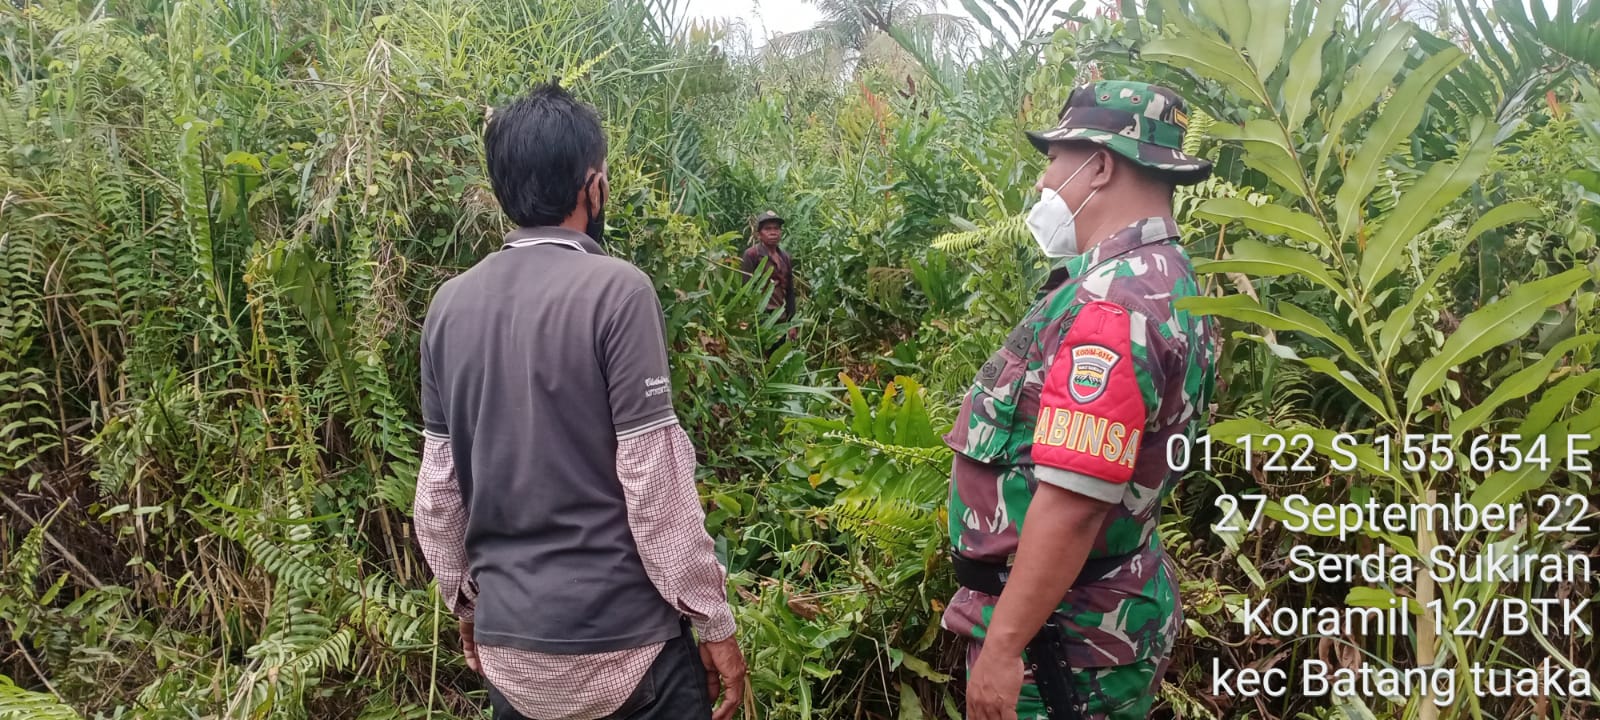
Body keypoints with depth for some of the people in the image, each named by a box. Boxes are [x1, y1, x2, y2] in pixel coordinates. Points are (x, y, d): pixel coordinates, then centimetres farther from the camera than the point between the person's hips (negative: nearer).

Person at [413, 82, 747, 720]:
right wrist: (714, 622, -6)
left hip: (507, 646, 5)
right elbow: (654, 481, -16)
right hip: (620, 641, -5)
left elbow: (438, 486, 5)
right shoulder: (615, 291, -15)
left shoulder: (451, 304, 0)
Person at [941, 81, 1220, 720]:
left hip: (1059, 629, -10)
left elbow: (1073, 502, -30)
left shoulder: (1112, 303, -25)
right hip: (1105, 611, 10)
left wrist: (1002, 645, -24)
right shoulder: (1163, 280, 8)